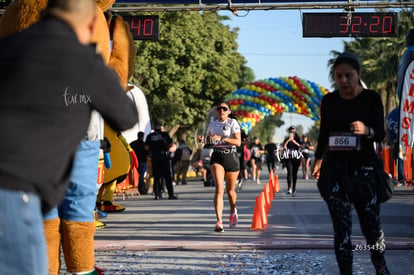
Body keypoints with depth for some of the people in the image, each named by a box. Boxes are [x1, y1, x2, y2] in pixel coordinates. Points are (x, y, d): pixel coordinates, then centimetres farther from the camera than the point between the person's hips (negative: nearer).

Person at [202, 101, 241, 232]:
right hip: (217, 157, 1)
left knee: (230, 190, 11)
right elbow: (208, 140, 25)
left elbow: (238, 142, -12)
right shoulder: (212, 124, 10)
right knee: (219, 188, -17)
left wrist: (222, 138, -22)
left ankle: (233, 212, 43)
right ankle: (219, 221, -23)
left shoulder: (233, 123, -2)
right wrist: (203, 139, 2)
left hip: (231, 157, -1)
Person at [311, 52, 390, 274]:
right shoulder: (329, 101, 3)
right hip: (334, 171, 2)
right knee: (341, 229, -3)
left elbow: (381, 134, -10)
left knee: (372, 226, 0)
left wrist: (367, 131, -31)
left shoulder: (372, 99, -4)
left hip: (364, 169, -2)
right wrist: (318, 159, 15)